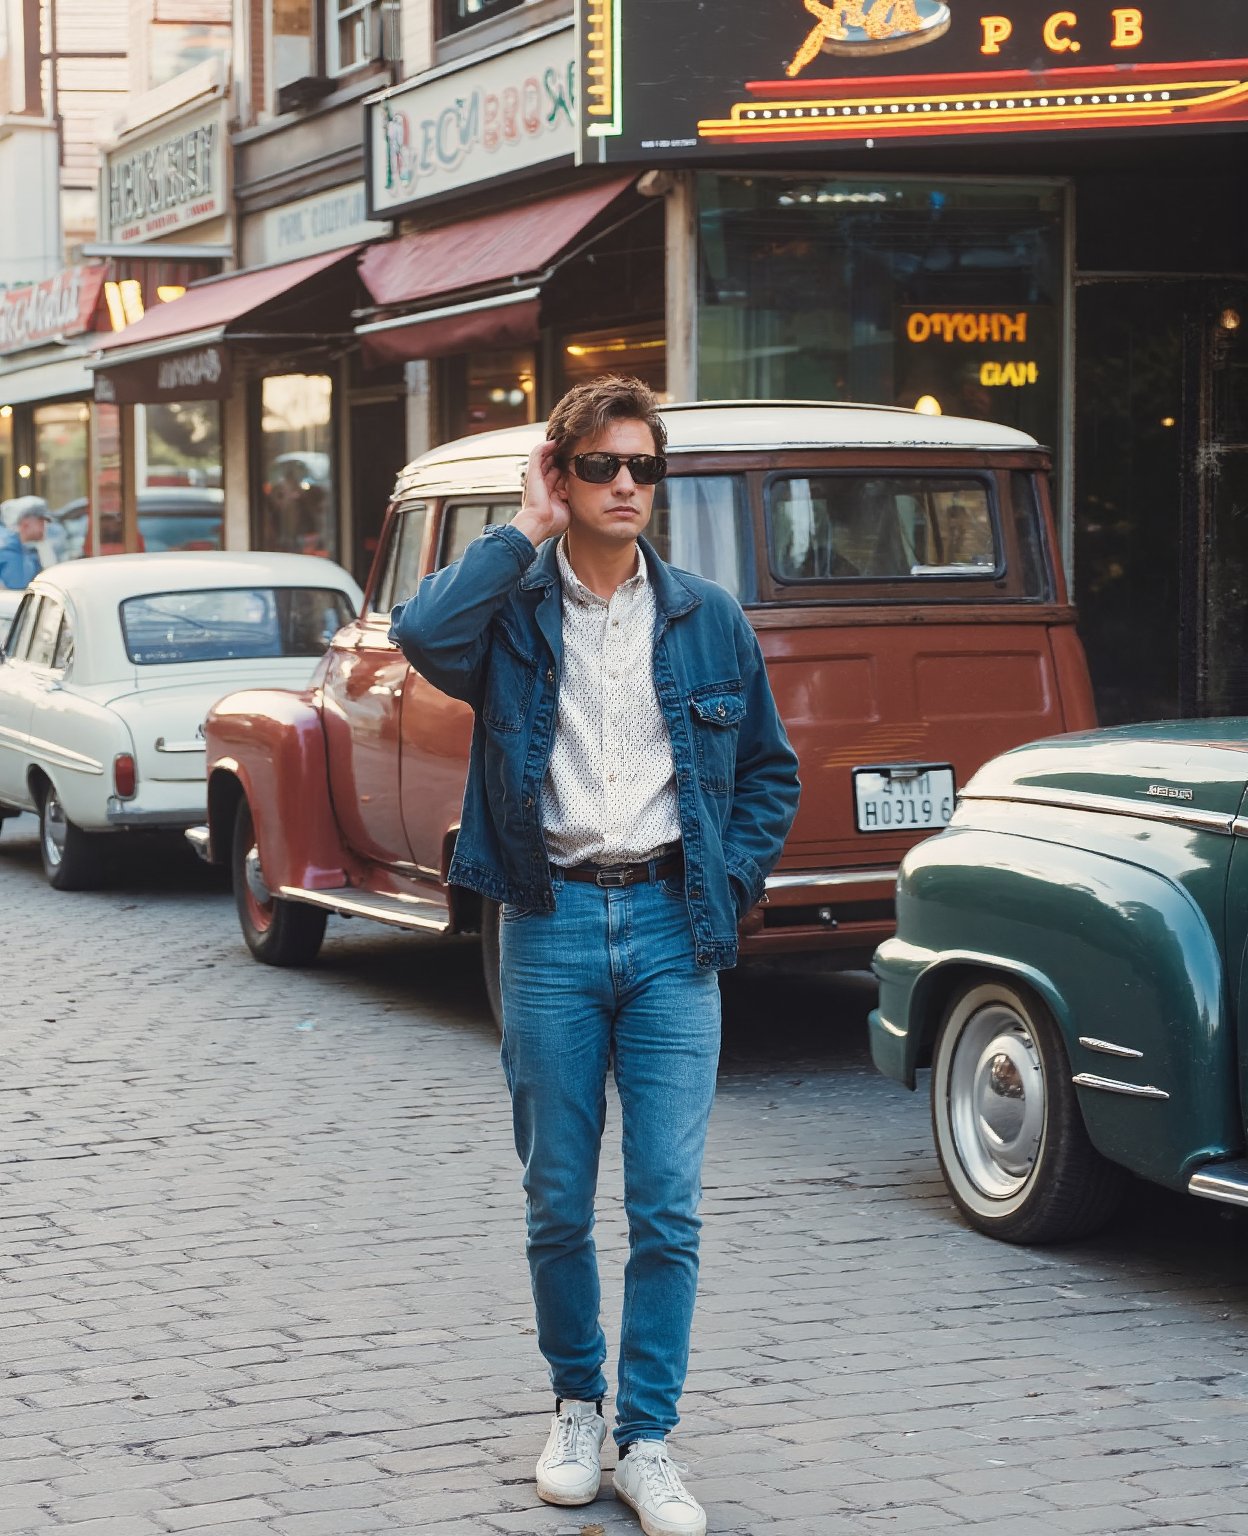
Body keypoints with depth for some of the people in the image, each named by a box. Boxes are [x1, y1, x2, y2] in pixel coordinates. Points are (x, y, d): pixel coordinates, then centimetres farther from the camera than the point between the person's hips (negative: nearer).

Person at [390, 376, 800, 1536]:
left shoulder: (707, 617, 8)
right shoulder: (510, 604, 2)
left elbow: (772, 769, 16)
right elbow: (423, 634, -22)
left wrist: (730, 886, 3)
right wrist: (525, 531, -11)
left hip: (672, 925, 1)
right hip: (550, 924, -1)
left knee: (667, 1209, -2)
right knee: (557, 1203, 8)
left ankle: (646, 1439, 8)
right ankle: (575, 1402, 28)